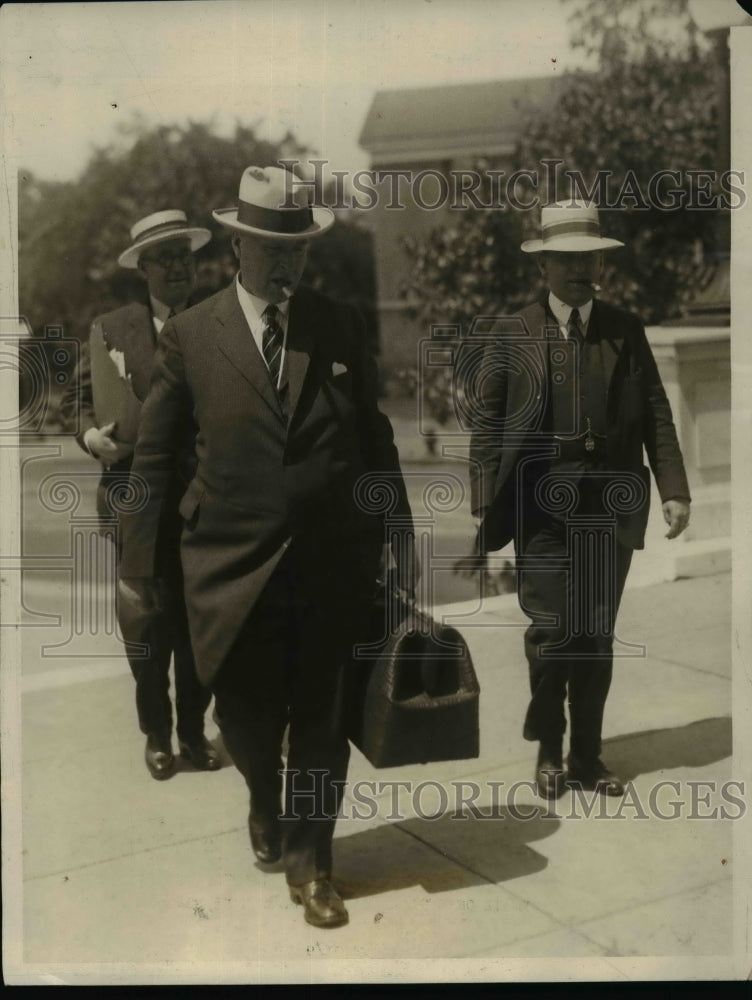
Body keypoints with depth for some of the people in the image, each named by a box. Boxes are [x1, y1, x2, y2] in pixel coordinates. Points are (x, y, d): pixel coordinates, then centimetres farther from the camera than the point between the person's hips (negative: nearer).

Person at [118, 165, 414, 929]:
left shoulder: (340, 326, 3)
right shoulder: (191, 334, -1)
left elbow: (374, 435, 7)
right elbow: (152, 456, 1)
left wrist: (398, 530, 6)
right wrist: (137, 561, 0)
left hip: (332, 561, 1)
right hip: (234, 568, 0)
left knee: (319, 721, 9)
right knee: (246, 717, 13)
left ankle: (309, 864, 28)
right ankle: (265, 802, 47)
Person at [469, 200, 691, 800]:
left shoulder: (627, 332, 7)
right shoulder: (512, 336, 2)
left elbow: (657, 416, 6)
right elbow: (486, 425, 0)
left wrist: (674, 490, -3)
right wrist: (485, 508, -5)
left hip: (613, 506, 2)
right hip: (544, 505, -2)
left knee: (598, 634, 9)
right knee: (551, 630, -2)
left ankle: (587, 755, 23)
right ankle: (548, 751, 21)